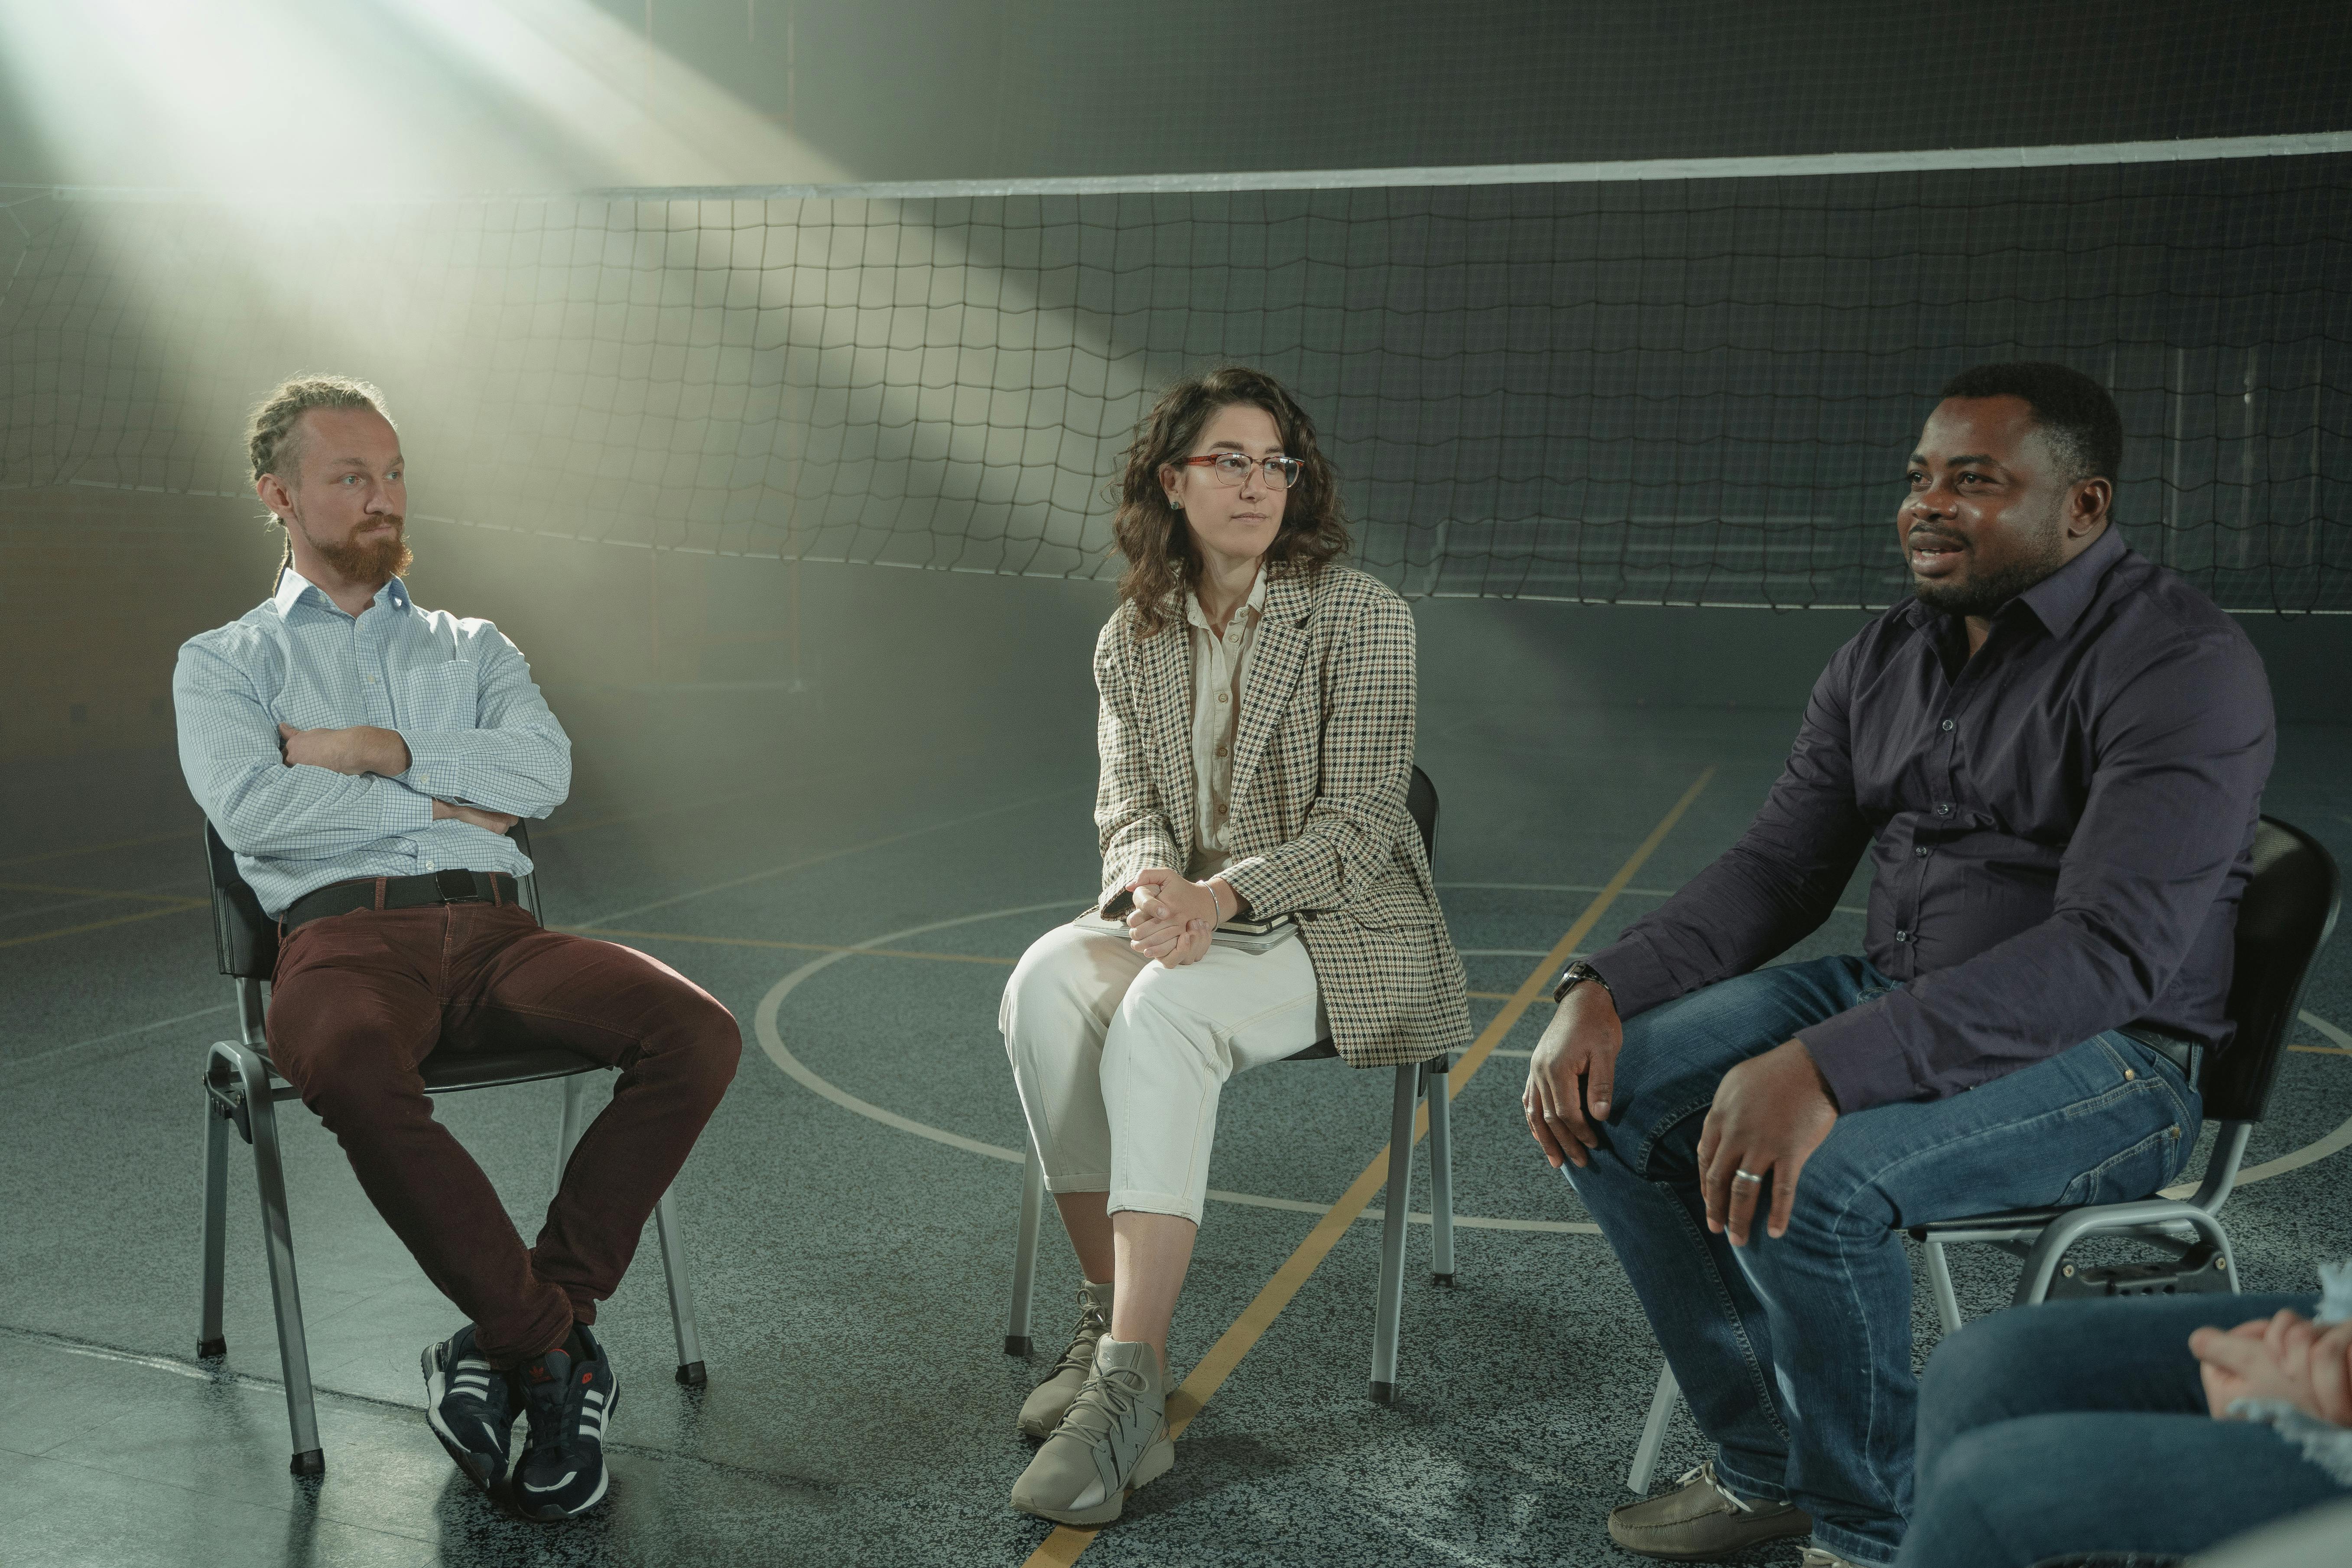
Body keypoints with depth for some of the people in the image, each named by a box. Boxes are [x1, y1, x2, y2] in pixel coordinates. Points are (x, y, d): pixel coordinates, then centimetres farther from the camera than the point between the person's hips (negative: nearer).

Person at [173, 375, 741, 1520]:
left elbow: (543, 771, 5)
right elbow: (251, 810, -3)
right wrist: (443, 803, 0)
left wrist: (377, 751, -1)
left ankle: (518, 1333, -17)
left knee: (698, 1034, -26)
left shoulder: (471, 646, 26)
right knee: (349, 1069, -41)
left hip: (494, 927, 3)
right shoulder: (224, 661, 19)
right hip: (343, 934, -3)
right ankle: (557, 1351, -25)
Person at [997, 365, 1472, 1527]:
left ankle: (1129, 1378, -34)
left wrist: (1221, 896, -26)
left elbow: (1356, 827, -11)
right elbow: (1124, 805, 6)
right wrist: (1154, 881, -19)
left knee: (1160, 1013, -35)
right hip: (1185, 918, 5)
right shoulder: (1131, 637, 9)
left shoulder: (1361, 617, -6)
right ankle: (1112, 1311, -18)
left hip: (1338, 930, -4)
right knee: (1047, 980, -28)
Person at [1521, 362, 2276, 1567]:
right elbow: (1777, 870, 9)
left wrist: (1825, 1069, -39)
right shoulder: (1883, 660, 8)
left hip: (2105, 1057, -7)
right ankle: (1765, 1467, 6)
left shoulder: (2184, 664, -17)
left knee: (1804, 1180, -33)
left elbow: (2111, 948, -29)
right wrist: (1603, 990, -10)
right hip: (1889, 1000, 8)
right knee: (1600, 1092, -9)